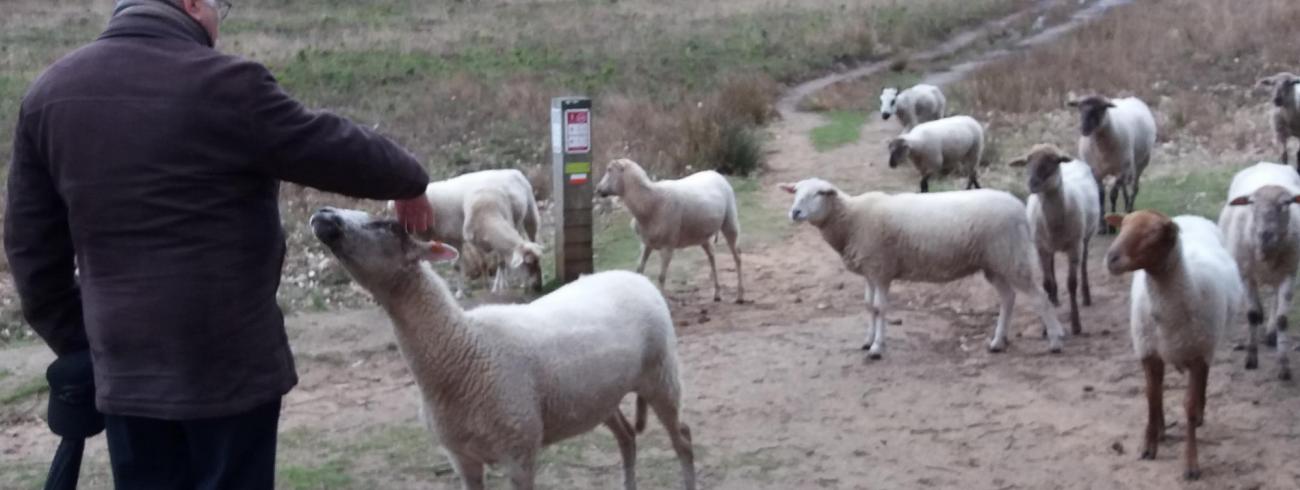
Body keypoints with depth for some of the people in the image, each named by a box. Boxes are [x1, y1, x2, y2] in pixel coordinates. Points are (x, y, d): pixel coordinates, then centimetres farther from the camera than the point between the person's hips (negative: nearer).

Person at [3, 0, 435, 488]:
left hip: (124, 367, 5)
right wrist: (408, 182, 14)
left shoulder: (49, 93, 4)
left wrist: (74, 344, 16)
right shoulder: (226, 85, -15)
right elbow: (337, 149, -5)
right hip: (230, 362, -5)